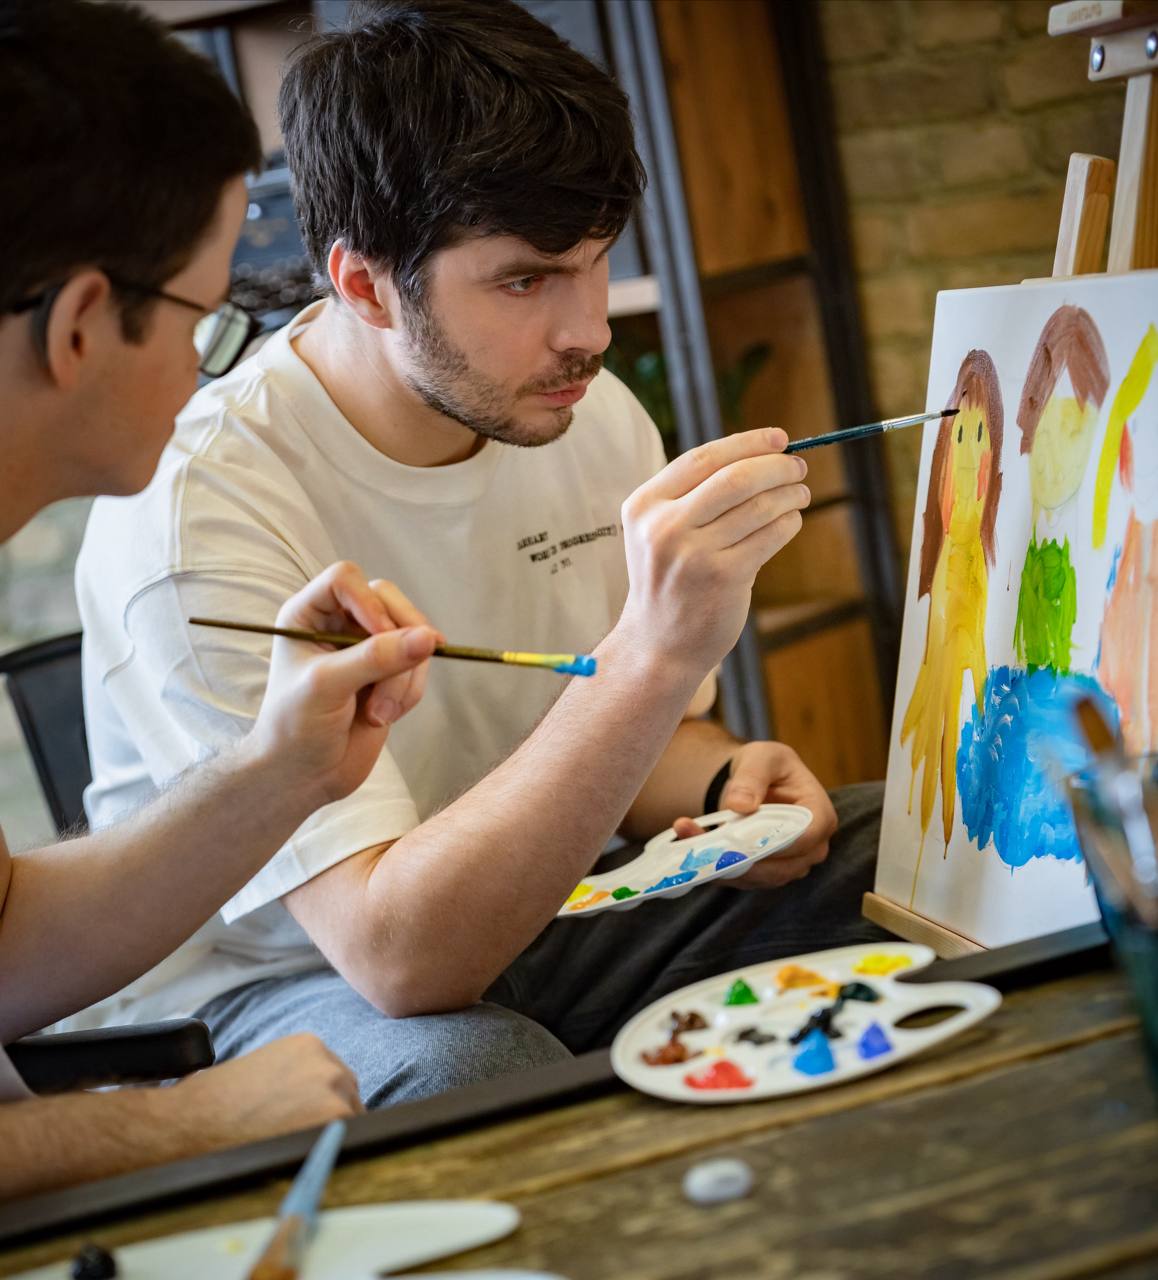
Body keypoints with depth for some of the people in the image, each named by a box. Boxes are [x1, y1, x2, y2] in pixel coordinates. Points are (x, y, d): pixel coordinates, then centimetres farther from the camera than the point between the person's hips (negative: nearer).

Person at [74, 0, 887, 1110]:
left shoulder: (592, 418, -4)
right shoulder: (188, 513, -26)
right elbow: (400, 955, -33)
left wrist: (725, 782, -13)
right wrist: (656, 652, -43)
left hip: (531, 899, 6)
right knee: (473, 1070, -39)